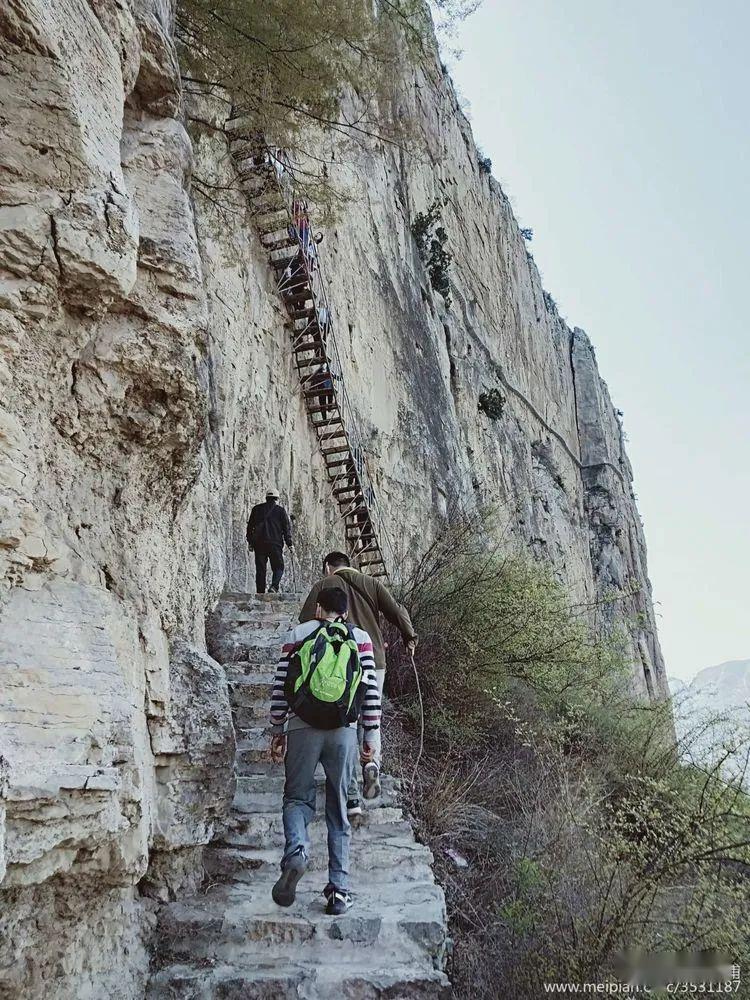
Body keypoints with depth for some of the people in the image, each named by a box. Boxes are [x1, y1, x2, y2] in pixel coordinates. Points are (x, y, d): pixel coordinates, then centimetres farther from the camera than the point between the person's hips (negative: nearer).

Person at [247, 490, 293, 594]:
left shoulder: (256, 509, 14)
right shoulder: (280, 510, 6)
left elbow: (250, 526, 14)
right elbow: (287, 528, 2)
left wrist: (250, 542, 18)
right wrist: (289, 544, 4)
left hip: (259, 543, 3)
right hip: (275, 543, -3)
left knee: (260, 569, 6)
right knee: (278, 567, 4)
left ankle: (260, 592, 3)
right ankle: (274, 586, -20)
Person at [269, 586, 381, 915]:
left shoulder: (297, 635, 8)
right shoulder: (360, 638, 8)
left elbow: (281, 687, 5)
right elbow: (371, 690, 3)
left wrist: (277, 731, 13)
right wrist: (371, 737, 8)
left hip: (302, 728, -1)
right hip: (343, 731, 1)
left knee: (297, 797, 12)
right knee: (338, 810, 11)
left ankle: (295, 852, -16)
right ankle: (339, 889, 9)